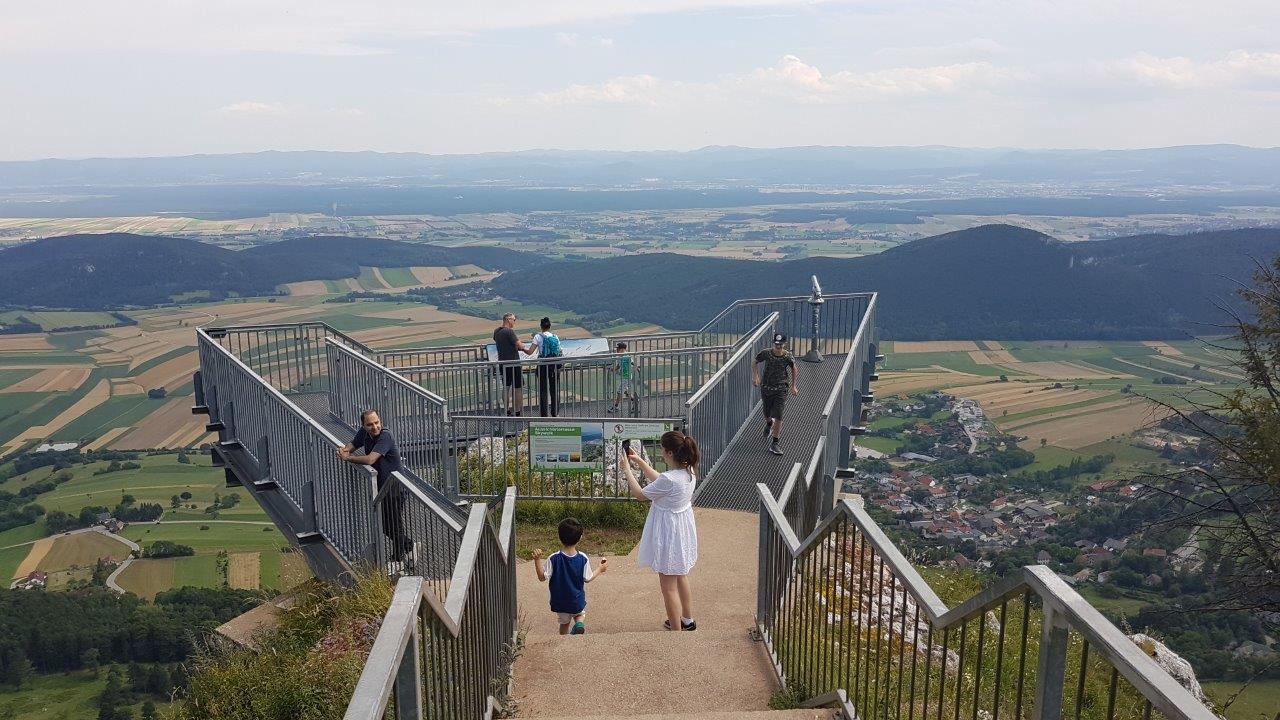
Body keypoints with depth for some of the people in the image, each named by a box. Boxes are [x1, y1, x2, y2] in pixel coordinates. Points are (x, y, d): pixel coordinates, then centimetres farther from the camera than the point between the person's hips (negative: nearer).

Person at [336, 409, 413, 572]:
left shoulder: (385, 436, -27)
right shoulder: (364, 432, -3)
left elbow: (370, 459, -34)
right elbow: (353, 444, 13)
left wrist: (347, 457, -21)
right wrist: (345, 449, -12)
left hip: (393, 487, -8)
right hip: (379, 486, 8)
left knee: (394, 525, 6)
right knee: (384, 526, 18)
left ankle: (397, 561, 23)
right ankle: (409, 545, 39)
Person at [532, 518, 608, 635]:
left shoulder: (553, 559, -22)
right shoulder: (583, 558, -18)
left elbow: (542, 577, -18)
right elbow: (587, 579, -7)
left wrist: (537, 560, -18)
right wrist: (600, 570, 8)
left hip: (560, 602, 0)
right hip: (578, 601, 0)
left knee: (564, 623, 25)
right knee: (580, 615, 28)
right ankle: (579, 624, -2)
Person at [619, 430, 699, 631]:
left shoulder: (669, 480, -32)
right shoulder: (688, 472, -6)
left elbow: (640, 494, -16)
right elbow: (658, 481, 11)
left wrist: (626, 469, -6)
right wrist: (639, 461, 11)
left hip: (668, 533, -9)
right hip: (682, 529, 9)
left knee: (669, 587, 6)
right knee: (681, 576, 28)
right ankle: (687, 620, 45)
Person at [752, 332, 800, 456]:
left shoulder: (788, 357, -12)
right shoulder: (766, 353, -11)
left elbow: (793, 369, 7)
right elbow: (754, 362, 5)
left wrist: (793, 386, 11)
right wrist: (755, 376, -9)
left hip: (781, 389, -2)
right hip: (766, 387, 2)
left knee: (778, 417, -10)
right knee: (766, 413, 18)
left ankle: (774, 444, -2)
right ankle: (769, 423, 56)